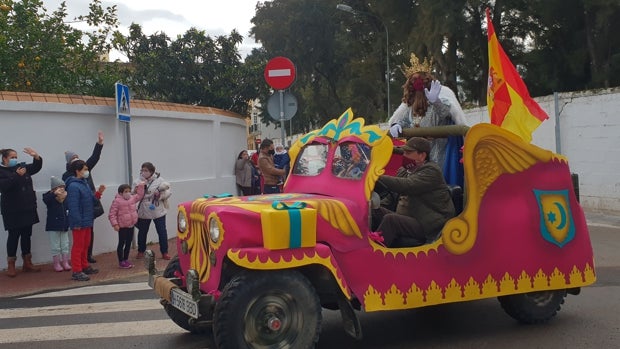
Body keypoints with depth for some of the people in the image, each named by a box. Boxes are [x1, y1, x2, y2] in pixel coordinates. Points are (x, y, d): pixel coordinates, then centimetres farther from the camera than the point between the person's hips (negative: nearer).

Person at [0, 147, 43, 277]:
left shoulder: (22, 166, 8)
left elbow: (36, 167, 15)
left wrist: (36, 157, -4)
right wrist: (17, 175, -28)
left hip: (28, 208, 6)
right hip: (12, 211, -6)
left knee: (27, 235, 10)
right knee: (14, 236, -1)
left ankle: (27, 263, 19)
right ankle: (11, 266, 8)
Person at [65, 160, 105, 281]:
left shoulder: (84, 183, 11)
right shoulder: (73, 186, -19)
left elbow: (90, 200, 15)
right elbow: (73, 206, -23)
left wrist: (98, 193, -1)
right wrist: (77, 223, -24)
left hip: (87, 221, 9)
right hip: (79, 223, -9)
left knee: (85, 245, 18)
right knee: (78, 246, -2)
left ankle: (85, 266, 30)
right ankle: (76, 271, 4)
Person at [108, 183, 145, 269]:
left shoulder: (132, 198, 5)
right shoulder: (117, 201, -15)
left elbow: (139, 195, 26)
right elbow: (112, 214, -14)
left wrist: (140, 186, 16)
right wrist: (115, 224, -20)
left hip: (131, 225, 7)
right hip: (122, 227, -7)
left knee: (128, 243, 14)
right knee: (121, 243, 4)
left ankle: (126, 260, 26)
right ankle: (121, 262, 12)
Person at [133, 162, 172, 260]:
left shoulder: (159, 180, -8)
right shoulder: (138, 182, -1)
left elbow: (168, 192, -7)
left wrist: (160, 194, -23)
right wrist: (135, 192, -19)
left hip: (158, 211, -2)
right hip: (143, 211, 2)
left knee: (162, 231, 5)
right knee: (142, 232, 14)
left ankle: (164, 252, 18)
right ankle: (141, 251, 32)